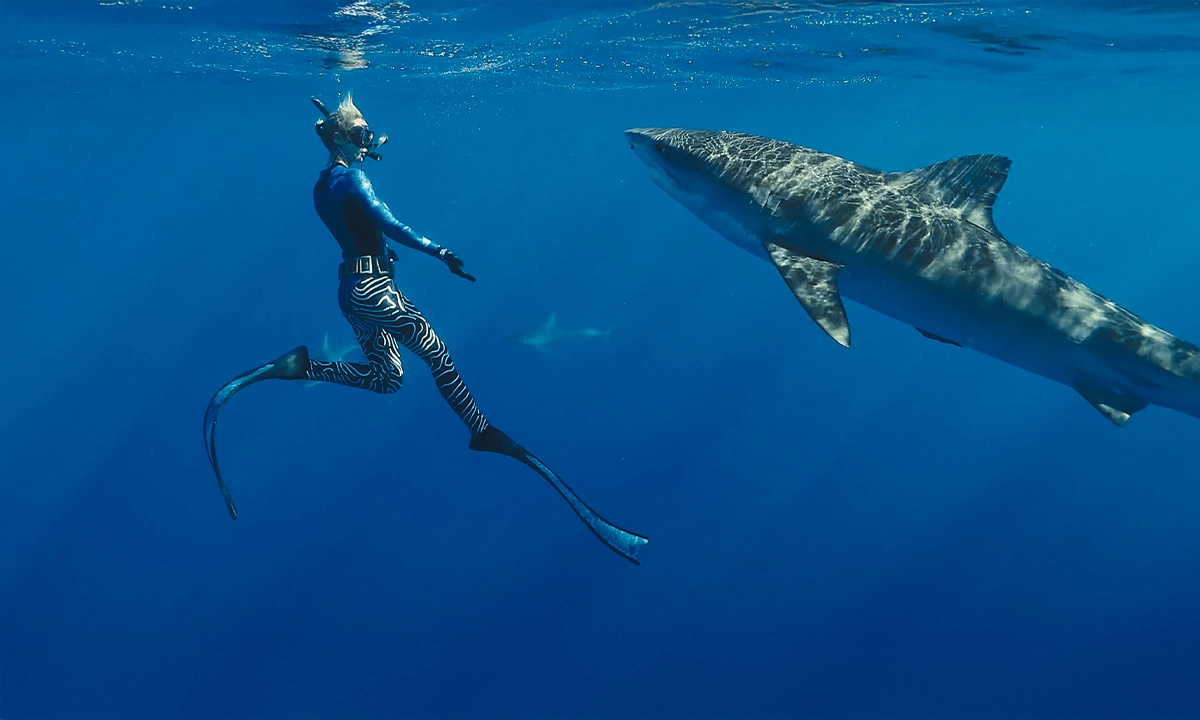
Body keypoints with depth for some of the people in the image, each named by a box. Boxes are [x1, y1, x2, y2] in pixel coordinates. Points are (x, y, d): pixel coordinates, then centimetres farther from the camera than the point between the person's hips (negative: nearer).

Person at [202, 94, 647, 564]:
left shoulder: (323, 184, 13)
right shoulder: (351, 177, -14)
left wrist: (370, 149, 43)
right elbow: (391, 225, -23)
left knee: (387, 377, 15)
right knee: (437, 355, 1)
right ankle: (482, 432, 9)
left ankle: (300, 366, 4)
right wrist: (439, 251, -23)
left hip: (351, 290, 10)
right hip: (373, 288, -10)